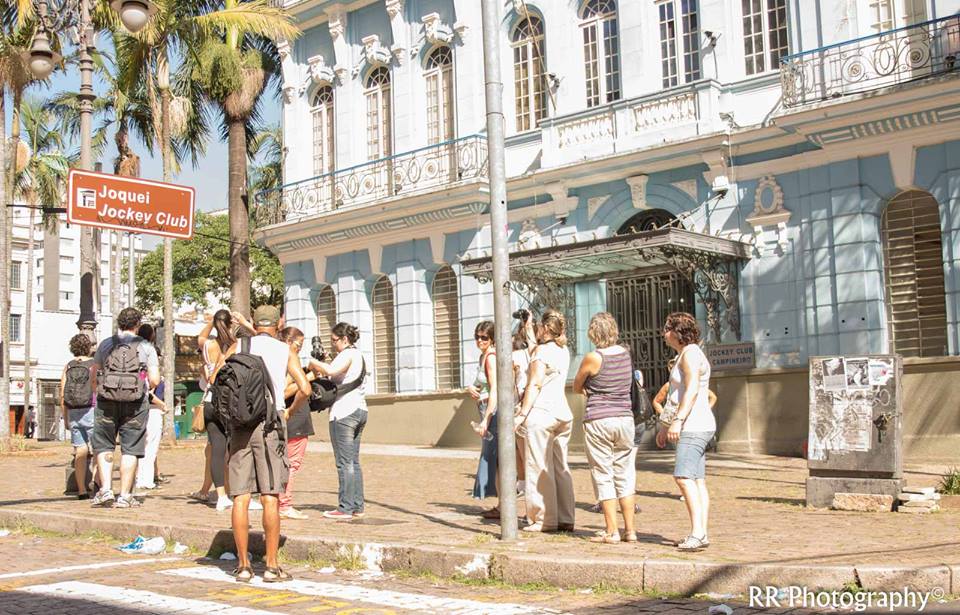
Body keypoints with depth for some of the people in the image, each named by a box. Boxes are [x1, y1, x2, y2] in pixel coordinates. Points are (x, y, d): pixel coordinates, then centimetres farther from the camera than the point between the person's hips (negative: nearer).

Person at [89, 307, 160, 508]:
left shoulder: (105, 344, 7)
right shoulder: (146, 347, 4)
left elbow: (94, 377, 5)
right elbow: (155, 380, -1)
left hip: (107, 401, 1)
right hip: (136, 403, -1)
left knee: (103, 446, 12)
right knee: (130, 449, 4)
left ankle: (105, 489, 2)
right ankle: (125, 495, 6)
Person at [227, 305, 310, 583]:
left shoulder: (238, 347, 11)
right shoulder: (285, 350, 7)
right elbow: (304, 388, -1)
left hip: (239, 424, 2)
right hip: (269, 424, -2)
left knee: (241, 497, 4)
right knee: (270, 497, -1)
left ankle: (243, 565, 5)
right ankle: (272, 566, -1)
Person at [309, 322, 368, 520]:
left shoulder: (347, 354, -8)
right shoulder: (358, 355, 21)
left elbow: (332, 371, -26)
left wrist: (315, 364, -10)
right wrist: (322, 370, 10)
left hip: (344, 412, -10)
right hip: (359, 410, 10)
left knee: (345, 462, -7)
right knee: (354, 462, 11)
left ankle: (345, 508, -6)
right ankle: (357, 507, 12)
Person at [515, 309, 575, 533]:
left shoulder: (542, 353, -8)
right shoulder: (564, 351, 14)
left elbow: (535, 386, -14)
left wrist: (522, 414, -13)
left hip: (541, 414, -8)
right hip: (563, 413, 8)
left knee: (540, 469, -3)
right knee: (561, 468, 10)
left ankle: (545, 520, 0)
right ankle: (565, 519, 11)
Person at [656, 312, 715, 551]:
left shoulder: (690, 353, -9)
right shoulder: (685, 355, 22)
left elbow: (692, 390, -21)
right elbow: (680, 397, 27)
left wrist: (677, 420, -27)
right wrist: (666, 426, 27)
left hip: (695, 425, -11)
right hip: (694, 426, 11)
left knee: (683, 476, -19)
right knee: (698, 481, 6)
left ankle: (697, 532, -24)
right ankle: (701, 534, 5)